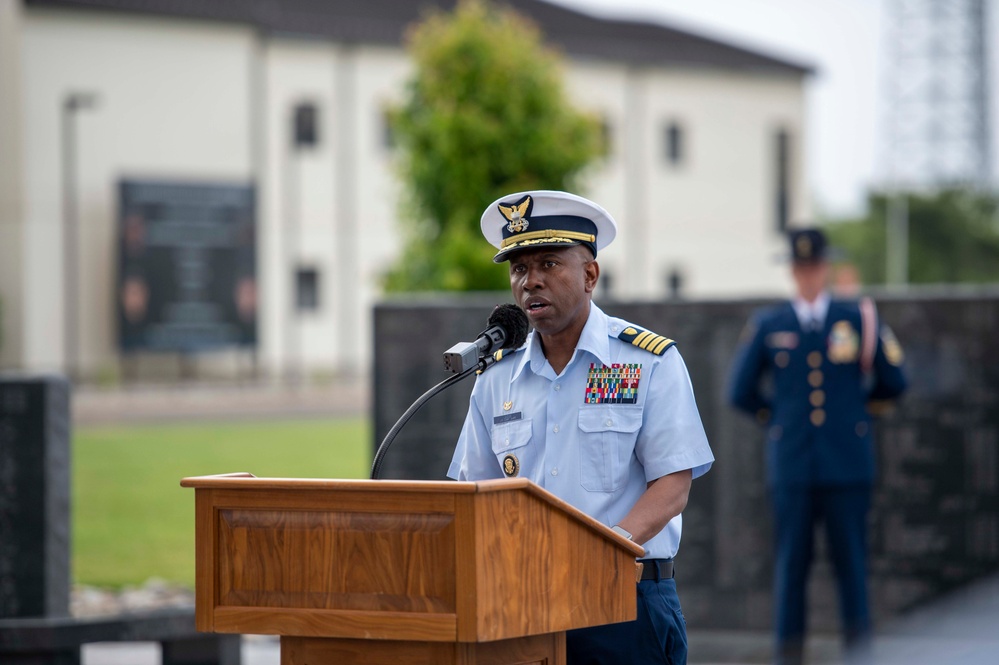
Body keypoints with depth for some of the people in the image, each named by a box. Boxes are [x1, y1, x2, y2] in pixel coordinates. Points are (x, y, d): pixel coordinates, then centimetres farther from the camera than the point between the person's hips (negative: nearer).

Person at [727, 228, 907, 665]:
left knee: (851, 560, 1)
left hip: (848, 465, 0)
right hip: (792, 465, 0)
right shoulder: (767, 326, 7)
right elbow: (741, 393, 14)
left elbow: (893, 383, 12)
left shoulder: (860, 319, 5)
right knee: (791, 562, 0)